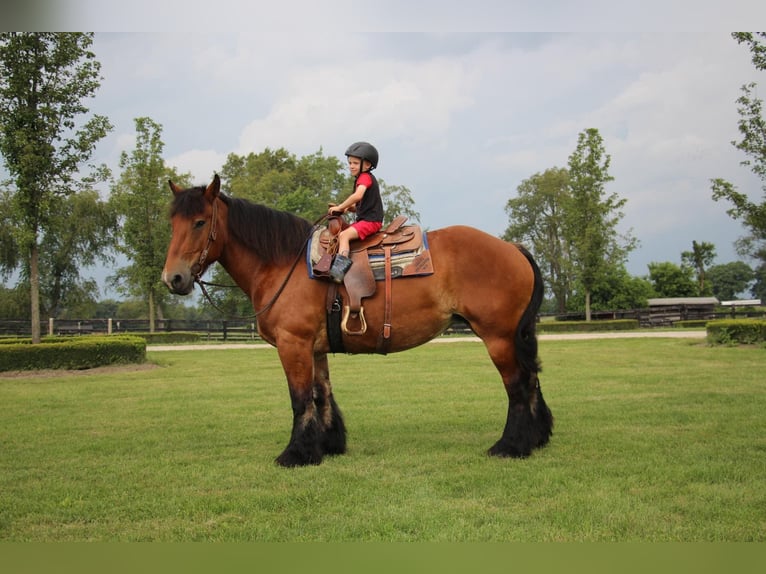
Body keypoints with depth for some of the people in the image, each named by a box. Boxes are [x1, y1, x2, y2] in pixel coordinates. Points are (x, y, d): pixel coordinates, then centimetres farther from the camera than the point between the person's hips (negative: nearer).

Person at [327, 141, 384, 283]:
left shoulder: (365, 177, -10)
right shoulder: (361, 179, 21)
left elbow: (358, 196, -29)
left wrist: (340, 207, -18)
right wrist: (347, 208, 3)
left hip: (371, 220, -11)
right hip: (364, 219, 11)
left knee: (344, 235, -26)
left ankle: (340, 266, -38)